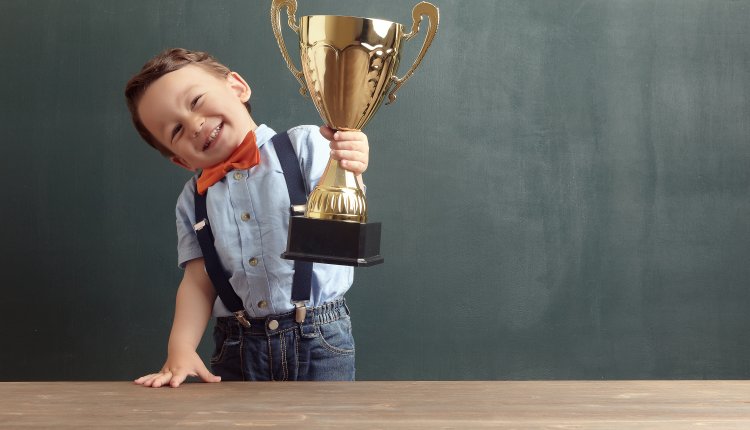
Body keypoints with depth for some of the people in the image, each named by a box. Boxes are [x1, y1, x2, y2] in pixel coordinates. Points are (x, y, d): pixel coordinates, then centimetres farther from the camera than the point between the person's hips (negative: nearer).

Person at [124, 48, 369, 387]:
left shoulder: (304, 146, -3)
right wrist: (180, 350, -10)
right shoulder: (193, 199, 9)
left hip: (318, 342, -3)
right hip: (237, 348, 3)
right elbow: (198, 281, 5)